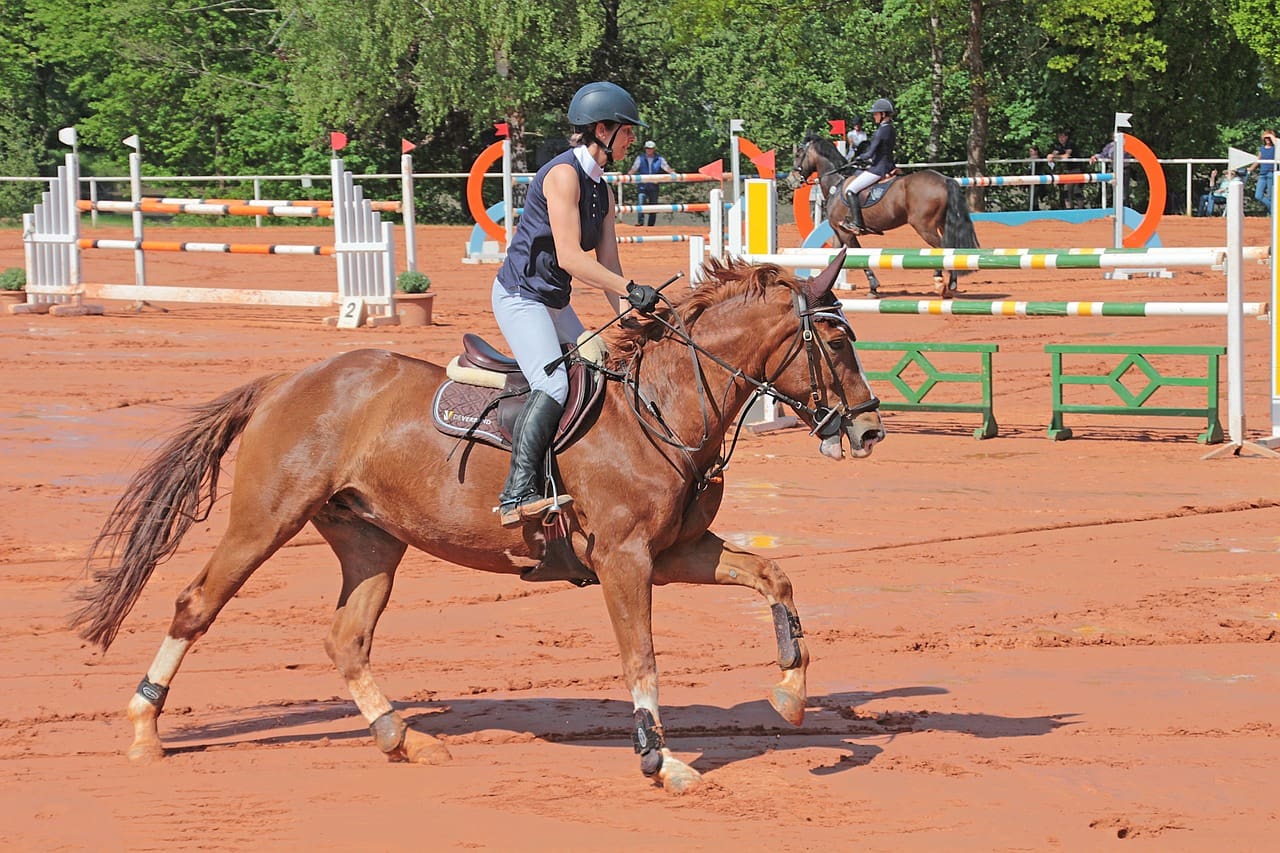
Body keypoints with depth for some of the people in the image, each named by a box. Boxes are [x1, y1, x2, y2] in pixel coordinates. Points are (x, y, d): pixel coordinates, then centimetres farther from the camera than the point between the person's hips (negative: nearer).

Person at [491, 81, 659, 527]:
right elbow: (569, 257, -24)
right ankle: (519, 495, -31)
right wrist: (632, 290, -25)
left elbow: (606, 264, 11)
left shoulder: (601, 189, 12)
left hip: (554, 302, 10)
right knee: (553, 385, -25)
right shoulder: (564, 174, -18)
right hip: (521, 295, -10)